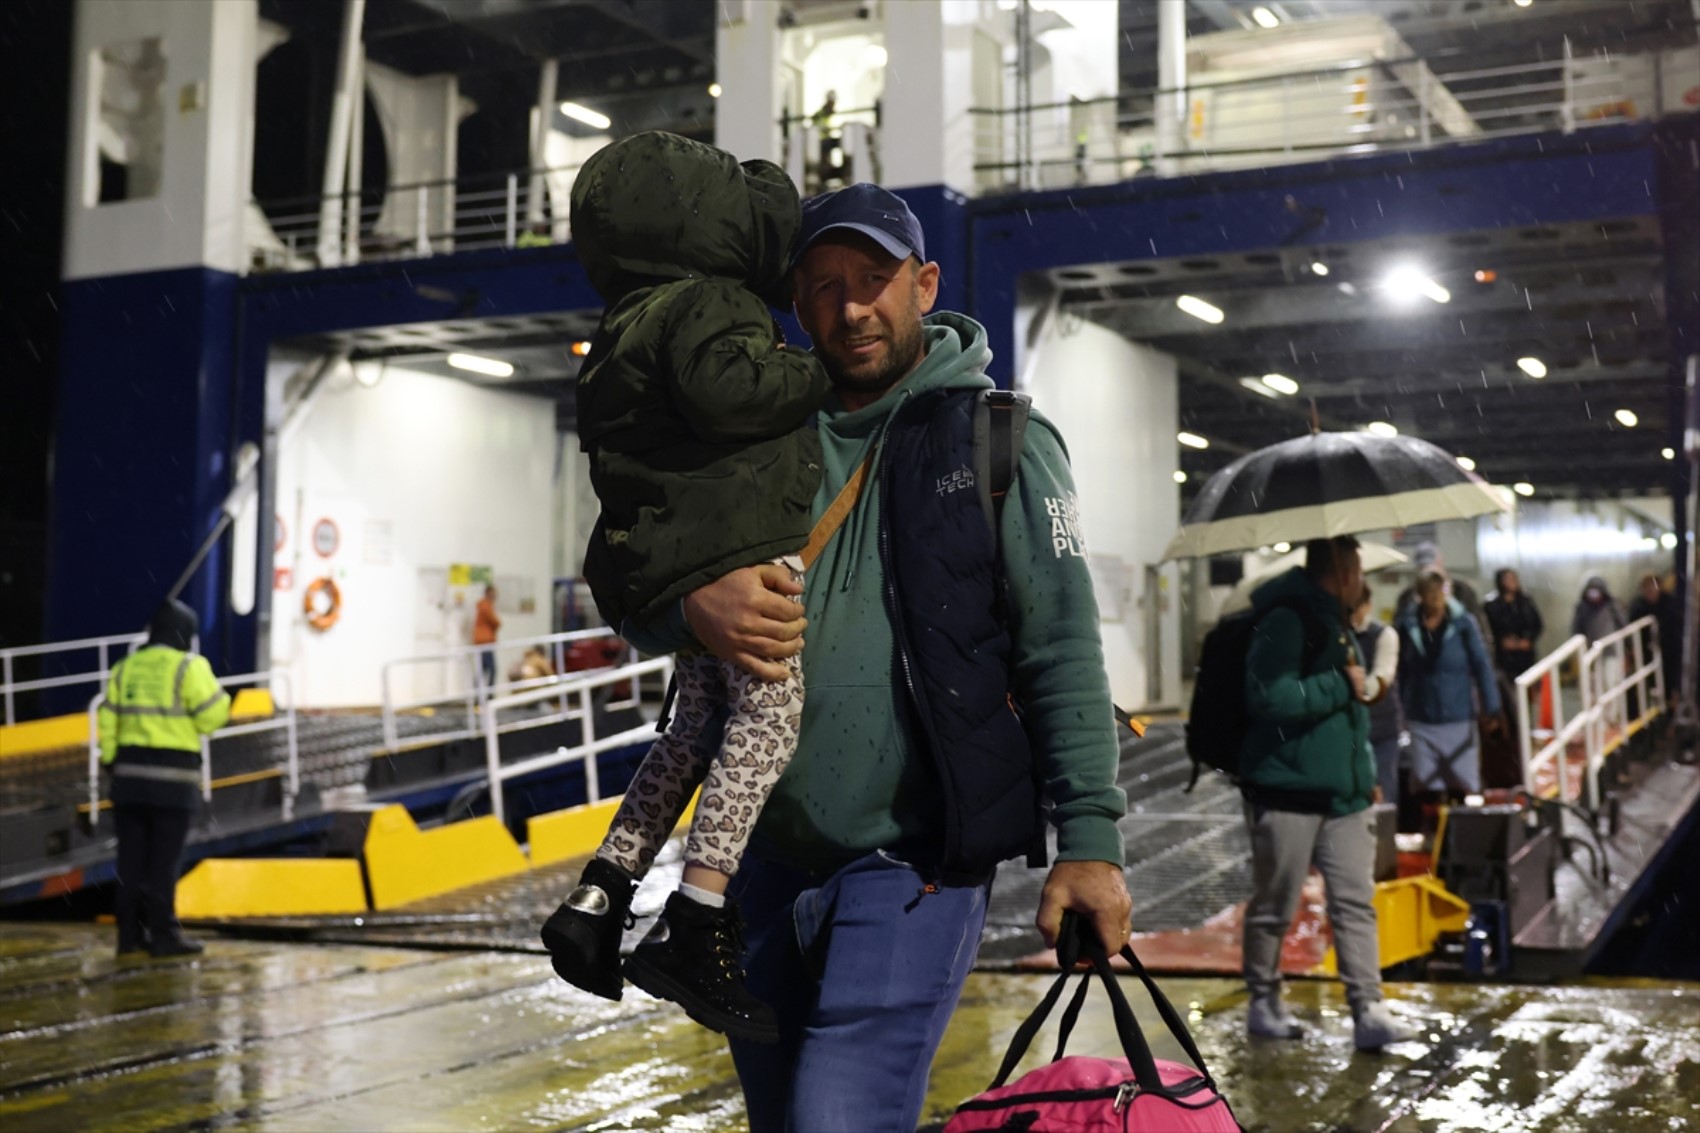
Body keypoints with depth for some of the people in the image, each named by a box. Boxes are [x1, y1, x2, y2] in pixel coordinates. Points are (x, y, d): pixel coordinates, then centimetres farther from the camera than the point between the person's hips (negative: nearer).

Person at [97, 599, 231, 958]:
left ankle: (130, 933, 12)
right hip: (172, 778, -5)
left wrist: (111, 762, 15)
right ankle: (163, 934, -1)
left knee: (132, 857, 9)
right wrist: (219, 697, 10)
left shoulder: (125, 668, 11)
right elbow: (211, 717, -9)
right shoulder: (189, 667, -6)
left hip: (129, 775, 5)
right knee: (165, 858, -2)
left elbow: (108, 723, 9)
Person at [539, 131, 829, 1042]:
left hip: (670, 558, 10)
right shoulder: (707, 303, -6)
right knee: (772, 713, -13)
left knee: (700, 728, 17)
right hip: (749, 542, -10)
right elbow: (722, 386, -24)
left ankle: (597, 898, 15)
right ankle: (694, 926, -20)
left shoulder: (629, 328, 23)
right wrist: (814, 377, -12)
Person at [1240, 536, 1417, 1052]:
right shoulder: (1286, 621, -14)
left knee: (1356, 904, 2)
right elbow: (1268, 698, -27)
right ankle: (1263, 1004, 19)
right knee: (1274, 907, 5)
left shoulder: (1335, 623, 17)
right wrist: (1342, 685, -18)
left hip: (1342, 795, 9)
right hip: (1286, 794, -9)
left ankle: (1368, 1011, 2)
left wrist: (1365, 772, 23)